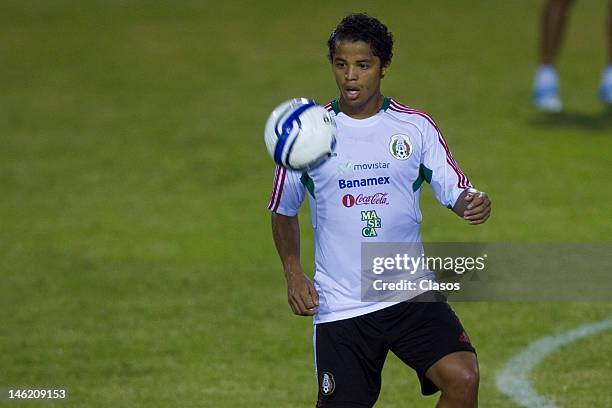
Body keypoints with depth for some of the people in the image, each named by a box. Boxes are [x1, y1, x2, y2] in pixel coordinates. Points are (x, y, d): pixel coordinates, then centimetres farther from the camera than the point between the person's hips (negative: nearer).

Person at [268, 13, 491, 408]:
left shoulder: (415, 127, 2)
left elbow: (455, 190, 1)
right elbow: (283, 209, 14)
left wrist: (472, 202, -24)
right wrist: (294, 274, 1)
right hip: (340, 306, 0)